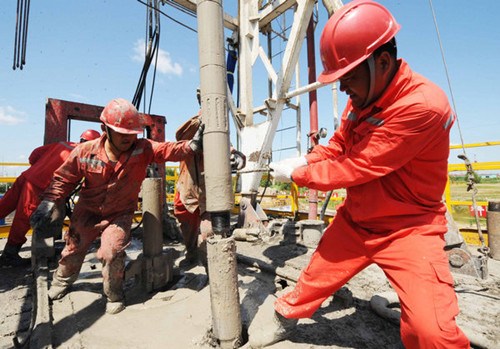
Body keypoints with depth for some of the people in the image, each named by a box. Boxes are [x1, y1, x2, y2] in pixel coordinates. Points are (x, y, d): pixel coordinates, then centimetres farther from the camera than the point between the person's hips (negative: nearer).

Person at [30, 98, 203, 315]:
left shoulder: (143, 149, -23)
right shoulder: (85, 152, -19)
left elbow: (168, 150, -37)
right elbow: (63, 179, -6)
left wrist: (192, 145, -53)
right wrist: (48, 204, -12)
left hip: (120, 214, -2)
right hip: (87, 211, 3)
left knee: (112, 253, -14)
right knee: (74, 248, 22)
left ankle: (114, 295, 18)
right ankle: (61, 281, 58)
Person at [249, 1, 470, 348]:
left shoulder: (423, 105, -26)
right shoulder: (363, 95, 0)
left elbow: (354, 167, -26)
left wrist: (296, 174, -14)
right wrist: (304, 159, -8)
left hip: (407, 228, -5)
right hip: (355, 220, 6)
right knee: (314, 277, 16)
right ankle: (284, 320, 43)